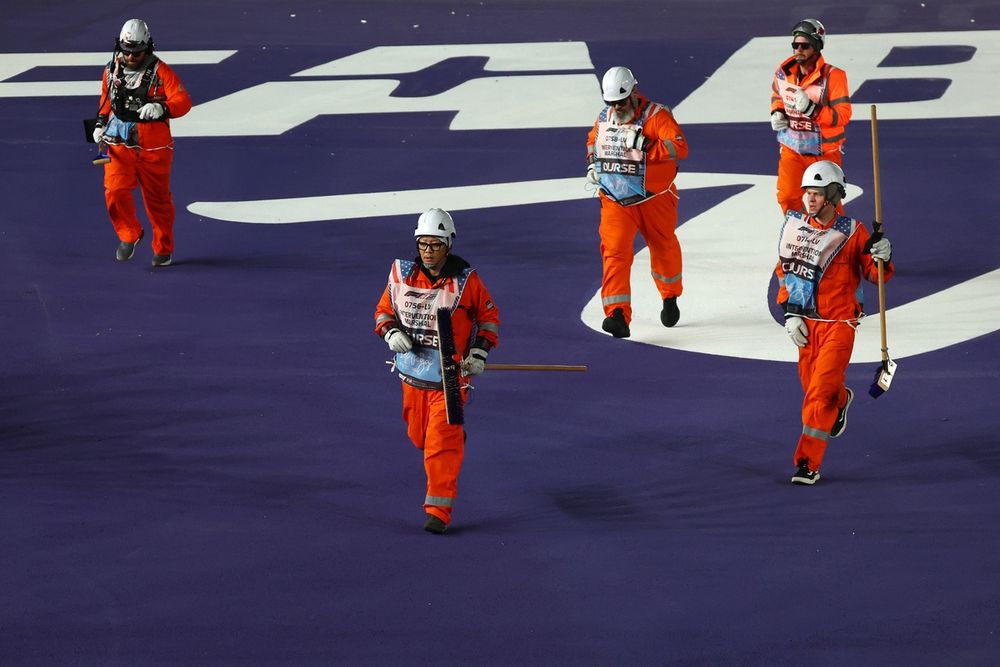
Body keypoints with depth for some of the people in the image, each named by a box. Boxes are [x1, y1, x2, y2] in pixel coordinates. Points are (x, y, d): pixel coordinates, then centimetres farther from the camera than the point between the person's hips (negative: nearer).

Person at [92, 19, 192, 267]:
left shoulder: (160, 71, -9)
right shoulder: (111, 70, 6)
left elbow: (183, 101, -18)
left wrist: (162, 109, -36)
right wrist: (101, 124, 17)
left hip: (153, 146, -2)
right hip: (119, 143, 2)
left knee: (157, 198, 8)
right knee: (115, 191, -16)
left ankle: (163, 248, 26)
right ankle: (129, 235, 7)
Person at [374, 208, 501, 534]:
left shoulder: (465, 280, -8)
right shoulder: (402, 275, -2)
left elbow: (488, 315, 4)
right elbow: (384, 309, 10)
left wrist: (480, 352, -6)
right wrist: (391, 332, -10)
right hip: (413, 370, 4)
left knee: (442, 444, -12)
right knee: (419, 436, 16)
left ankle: (439, 509, -9)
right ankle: (454, 437, 51)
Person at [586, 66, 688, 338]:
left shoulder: (656, 116, -17)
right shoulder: (604, 117, 2)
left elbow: (680, 147, -30)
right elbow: (593, 140, 25)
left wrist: (643, 145, -35)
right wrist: (592, 163, 7)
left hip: (654, 199, -3)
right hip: (615, 201, 3)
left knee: (664, 249, 18)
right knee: (614, 253, -15)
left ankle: (670, 298, 46)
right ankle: (618, 316, -23)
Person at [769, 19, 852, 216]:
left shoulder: (833, 76, -20)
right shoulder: (783, 73, -4)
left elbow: (843, 115, -23)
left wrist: (810, 109, -34)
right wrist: (777, 112, -1)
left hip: (824, 152, -4)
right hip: (792, 149, 4)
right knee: (787, 198, -1)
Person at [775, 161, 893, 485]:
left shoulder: (852, 232, -11)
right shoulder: (794, 225, 1)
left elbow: (874, 275, -5)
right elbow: (784, 270, 12)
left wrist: (881, 259, -28)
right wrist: (790, 313, 6)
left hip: (838, 323, -5)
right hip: (806, 322, 5)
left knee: (819, 393, -12)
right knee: (810, 383, 17)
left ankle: (808, 463, -9)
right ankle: (841, 400, 52)